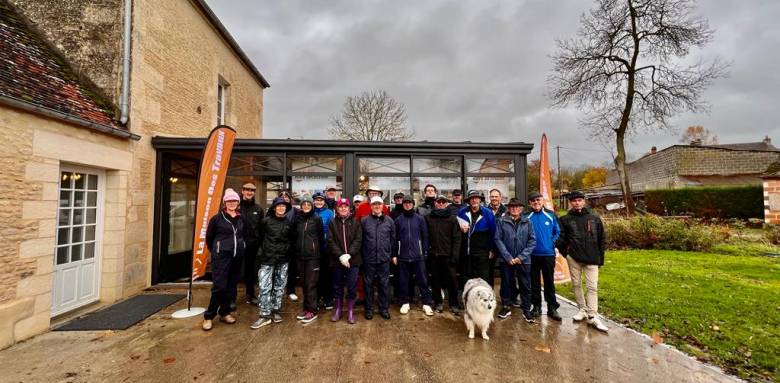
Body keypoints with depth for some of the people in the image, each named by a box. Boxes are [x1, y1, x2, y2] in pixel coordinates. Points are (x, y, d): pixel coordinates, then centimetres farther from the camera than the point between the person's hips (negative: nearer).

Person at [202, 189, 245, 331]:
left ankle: (224, 312, 24)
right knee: (219, 286, -6)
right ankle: (208, 316, 10)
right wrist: (215, 251, 9)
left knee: (231, 286, 10)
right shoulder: (217, 218, -4)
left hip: (237, 257, 4)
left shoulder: (241, 219, 7)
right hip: (221, 256, -4)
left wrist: (240, 248, 13)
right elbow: (209, 237, 5)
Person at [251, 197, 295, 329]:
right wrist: (266, 249, 11)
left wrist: (286, 248, 8)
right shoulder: (266, 221, -2)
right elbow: (260, 237, 9)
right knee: (265, 287, -4)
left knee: (279, 287, 9)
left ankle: (276, 311, 23)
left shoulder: (289, 223, 5)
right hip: (268, 258, -2)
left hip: (283, 259, 3)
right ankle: (265, 315, 5)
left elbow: (293, 239, 17)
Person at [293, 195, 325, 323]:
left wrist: (319, 252, -1)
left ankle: (312, 311, 8)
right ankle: (307, 308, 23)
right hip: (300, 255, 4)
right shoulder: (298, 218, 8)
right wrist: (296, 250, 10)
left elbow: (321, 237, -1)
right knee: (304, 283, 12)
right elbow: (295, 236, 15)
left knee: (311, 284, -2)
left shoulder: (317, 218, -3)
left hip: (313, 256, -4)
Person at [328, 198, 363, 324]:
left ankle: (350, 311, 19)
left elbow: (358, 240, -4)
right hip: (337, 260, 1)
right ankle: (338, 310, 28)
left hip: (353, 260, -1)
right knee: (337, 286, 12)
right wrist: (340, 255, -15)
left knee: (352, 286, 4)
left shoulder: (355, 222, 3)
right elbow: (330, 241, -4)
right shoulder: (332, 223, 4)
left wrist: (349, 254, -16)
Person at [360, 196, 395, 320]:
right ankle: (369, 309, 24)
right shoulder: (364, 221, -1)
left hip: (384, 259, 1)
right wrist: (363, 254, 1)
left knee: (384, 284, 9)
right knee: (368, 284, 10)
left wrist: (389, 253, 6)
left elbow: (393, 238, 7)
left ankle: (384, 308, 24)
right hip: (368, 259, -1)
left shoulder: (389, 221, 3)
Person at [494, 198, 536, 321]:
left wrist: (522, 256, -9)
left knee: (525, 286, 7)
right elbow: (498, 239, -4)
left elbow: (532, 241, 0)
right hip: (506, 259, 0)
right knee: (506, 284, 10)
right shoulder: (501, 221, -1)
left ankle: (526, 310, 22)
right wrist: (508, 257, -10)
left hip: (523, 260, 1)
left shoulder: (527, 222, 2)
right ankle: (506, 307, 26)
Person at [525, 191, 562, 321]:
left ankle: (552, 308, 19)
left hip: (548, 254, 0)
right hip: (533, 255, 0)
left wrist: (553, 242, -4)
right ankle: (536, 306, 22)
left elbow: (557, 232, 7)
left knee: (549, 282, 7)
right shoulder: (526, 217, -3)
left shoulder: (551, 215, 0)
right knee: (534, 282, 10)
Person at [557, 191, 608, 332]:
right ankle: (582, 310, 22)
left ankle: (593, 316, 1)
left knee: (592, 287, -3)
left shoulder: (594, 219, 5)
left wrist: (600, 258, 7)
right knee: (576, 284, 8)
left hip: (591, 258, 0)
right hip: (573, 258, 0)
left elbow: (601, 240, 9)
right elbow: (560, 236, 3)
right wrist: (565, 250, -9)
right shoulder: (565, 219, 2)